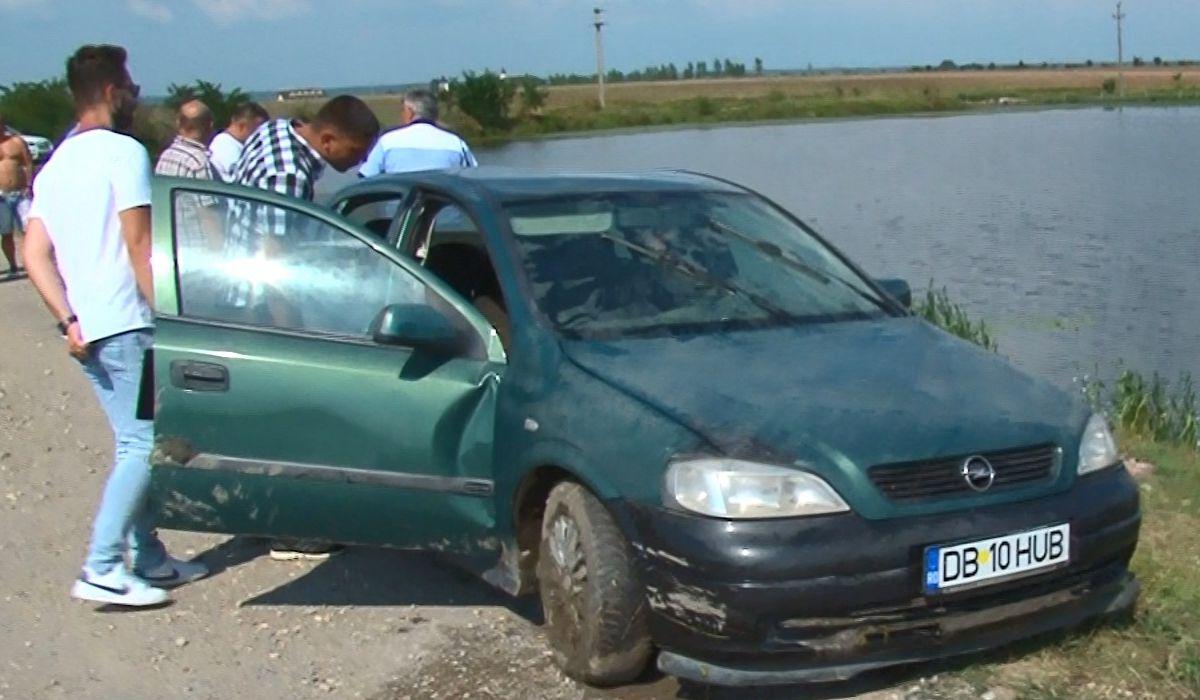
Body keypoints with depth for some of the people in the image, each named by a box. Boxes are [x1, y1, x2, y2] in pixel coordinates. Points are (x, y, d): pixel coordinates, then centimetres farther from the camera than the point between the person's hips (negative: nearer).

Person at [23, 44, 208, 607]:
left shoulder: (55, 164, 16)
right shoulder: (124, 152, -9)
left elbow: (35, 255, 9)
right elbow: (140, 245, -15)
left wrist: (69, 320, 3)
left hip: (87, 330, 9)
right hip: (126, 324, -9)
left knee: (135, 443, 15)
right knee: (144, 444, -7)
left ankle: (150, 560, 19)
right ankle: (102, 570, -10)